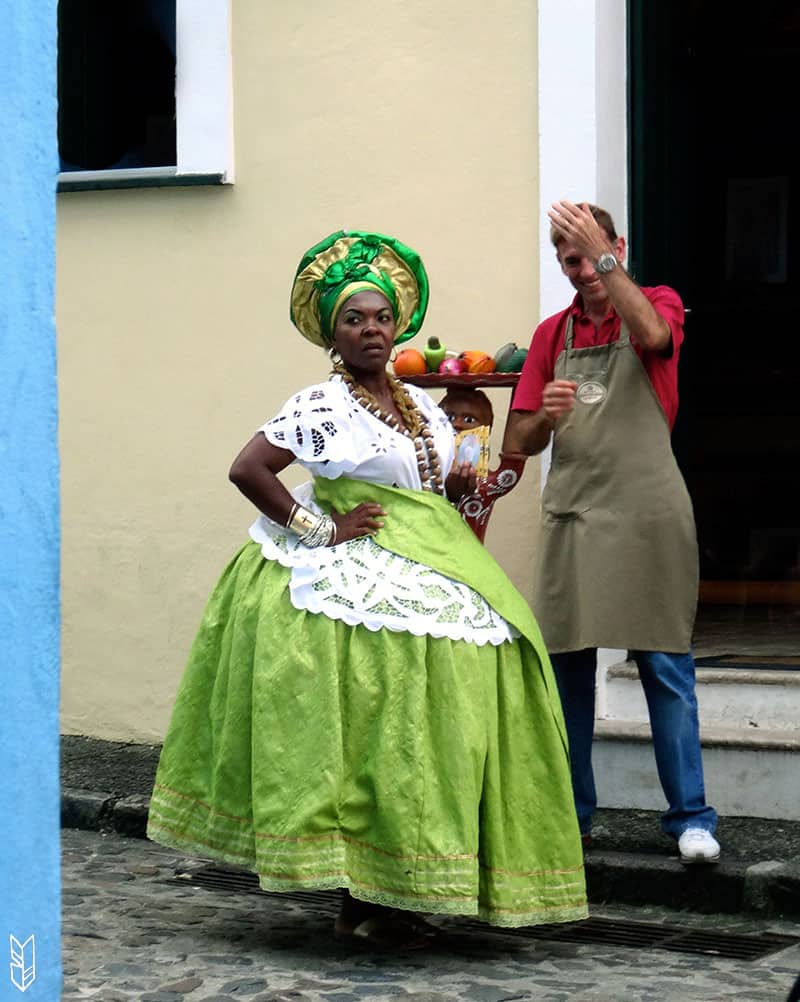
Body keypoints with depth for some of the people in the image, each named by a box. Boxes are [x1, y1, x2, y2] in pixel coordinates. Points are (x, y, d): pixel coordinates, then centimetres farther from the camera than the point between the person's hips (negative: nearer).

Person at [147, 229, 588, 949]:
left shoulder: (420, 405, 15)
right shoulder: (321, 405, -6)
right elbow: (247, 470, -14)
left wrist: (460, 486, 4)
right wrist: (320, 529, -14)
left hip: (429, 580, 7)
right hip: (357, 587, -7)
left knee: (427, 728, 1)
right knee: (371, 730, -9)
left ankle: (399, 893, 9)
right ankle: (361, 904, -2)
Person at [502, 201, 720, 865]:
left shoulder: (658, 303, 6)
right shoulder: (552, 335, 14)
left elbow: (653, 336, -21)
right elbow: (519, 443, 12)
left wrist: (606, 258, -19)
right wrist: (545, 416, -10)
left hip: (649, 514, -3)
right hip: (572, 512, 3)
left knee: (666, 667, -3)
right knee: (566, 666, 4)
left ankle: (691, 817, 1)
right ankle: (571, 815, 14)